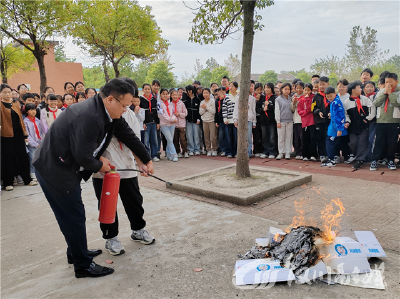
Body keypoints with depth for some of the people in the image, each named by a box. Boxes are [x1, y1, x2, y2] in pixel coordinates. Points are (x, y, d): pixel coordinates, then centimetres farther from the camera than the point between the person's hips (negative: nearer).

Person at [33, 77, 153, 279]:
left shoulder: (109, 113, -1)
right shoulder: (88, 117, -31)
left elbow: (129, 136, 7)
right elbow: (83, 157, -29)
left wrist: (146, 161, 14)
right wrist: (100, 166, -9)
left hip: (65, 168, 9)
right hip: (54, 170, -9)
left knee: (72, 215, 23)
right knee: (74, 217, 2)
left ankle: (76, 251, 42)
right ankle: (83, 265, 19)